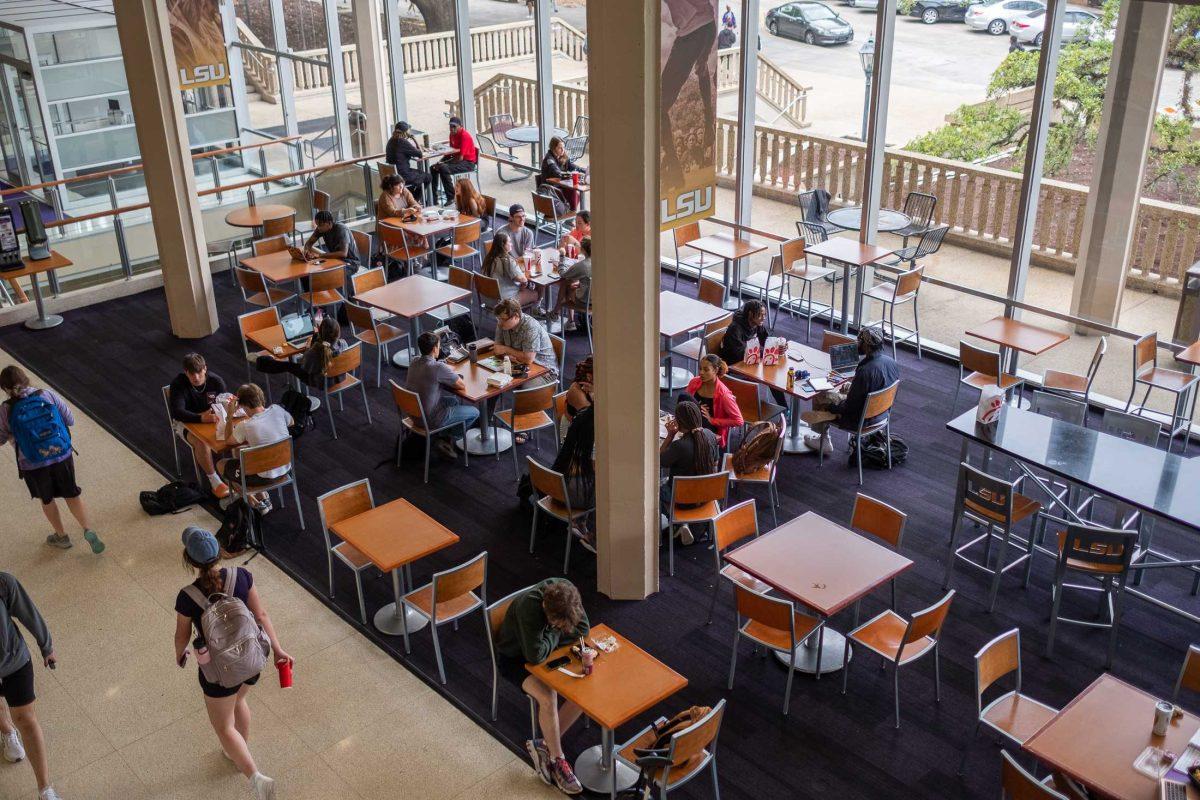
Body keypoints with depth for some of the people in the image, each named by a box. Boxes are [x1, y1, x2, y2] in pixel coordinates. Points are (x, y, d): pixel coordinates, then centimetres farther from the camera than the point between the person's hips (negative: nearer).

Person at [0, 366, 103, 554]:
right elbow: (70, 420, -1)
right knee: (72, 495, 21)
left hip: (33, 466, -1)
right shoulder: (48, 395, -10)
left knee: (47, 500, 24)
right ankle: (88, 531, 7)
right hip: (62, 456, 1)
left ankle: (61, 537, 40)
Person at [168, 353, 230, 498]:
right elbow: (177, 412, -30)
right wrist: (201, 418, -45)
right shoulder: (178, 384, -19)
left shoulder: (216, 381, -10)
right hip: (188, 421, -3)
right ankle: (214, 481, -21)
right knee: (201, 443, -35)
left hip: (212, 418, 3)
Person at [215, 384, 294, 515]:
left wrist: (229, 416, -3)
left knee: (221, 464, 18)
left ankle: (255, 502, 23)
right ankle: (263, 498, 30)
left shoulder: (245, 426, -25)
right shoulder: (277, 410, -12)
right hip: (285, 469, 6)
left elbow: (228, 441, -3)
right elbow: (292, 422, 12)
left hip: (265, 477, -6)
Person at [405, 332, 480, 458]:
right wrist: (453, 376, 3)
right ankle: (444, 439, 10)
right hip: (430, 419, -8)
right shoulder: (438, 367, -26)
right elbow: (462, 386, -16)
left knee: (454, 401, 30)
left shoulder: (414, 362, -3)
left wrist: (448, 373, 1)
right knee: (474, 412, 8)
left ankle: (441, 436, 22)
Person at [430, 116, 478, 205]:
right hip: (456, 159, 9)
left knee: (443, 169, -30)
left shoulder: (464, 136, -21)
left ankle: (451, 197, -22)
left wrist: (443, 163, -21)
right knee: (433, 168, 1)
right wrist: (441, 161, 0)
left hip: (468, 163, -9)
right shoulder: (452, 134, 6)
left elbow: (460, 158, -25)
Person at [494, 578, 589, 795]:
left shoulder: (566, 591, -22)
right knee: (548, 698, -30)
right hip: (515, 657, -6)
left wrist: (551, 635, -24)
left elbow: (583, 629, -12)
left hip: (548, 649, 6)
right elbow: (535, 655, -40)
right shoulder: (529, 607, -39)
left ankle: (545, 745, -2)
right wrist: (556, 634, -25)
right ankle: (557, 760, -9)